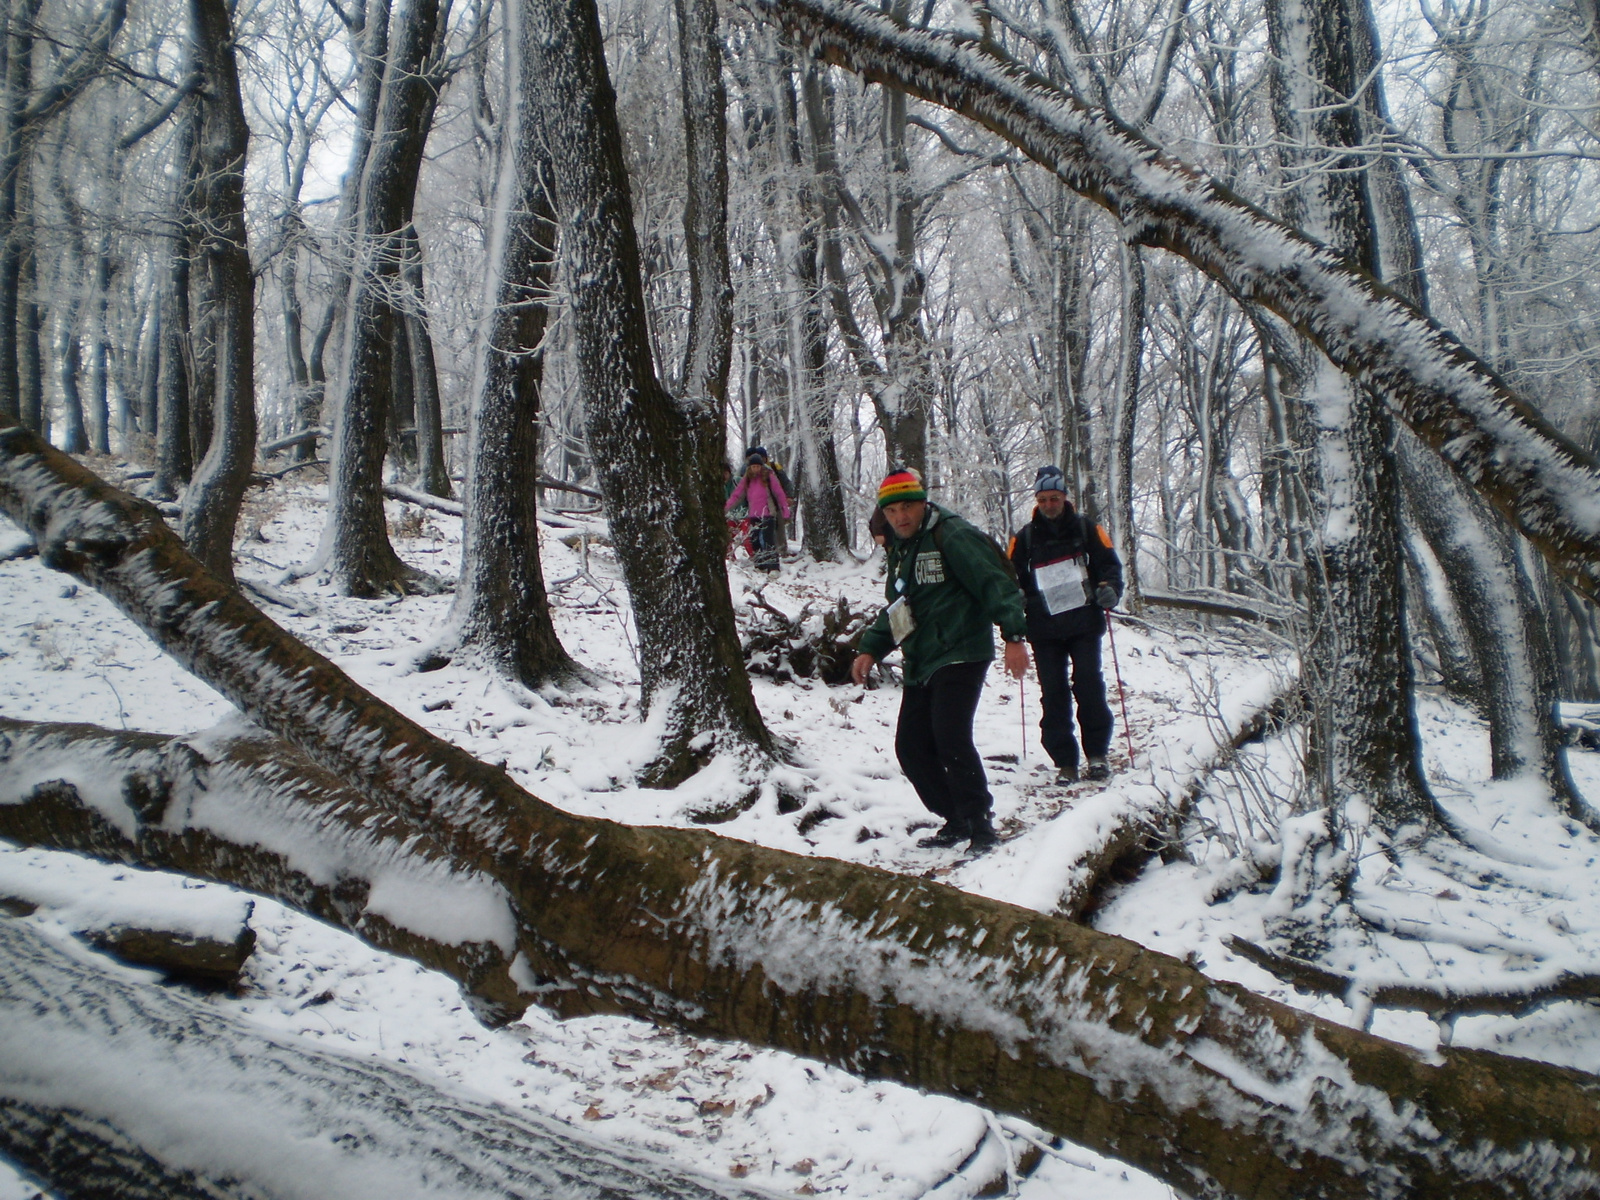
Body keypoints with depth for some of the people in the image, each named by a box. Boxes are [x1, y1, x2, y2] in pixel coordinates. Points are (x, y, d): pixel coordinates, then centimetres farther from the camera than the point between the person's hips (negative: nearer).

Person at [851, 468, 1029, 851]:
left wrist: (1014, 635, -26)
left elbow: (996, 583, -17)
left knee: (950, 737, -20)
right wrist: (870, 649, 16)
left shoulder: (953, 536, -9)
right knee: (911, 747, 6)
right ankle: (957, 820, 19)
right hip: (921, 663, 9)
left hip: (960, 656, -9)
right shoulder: (901, 549, 18)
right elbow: (894, 609, 27)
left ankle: (980, 823, -6)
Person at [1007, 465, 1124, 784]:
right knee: (1053, 694, -1)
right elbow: (1010, 577, 14)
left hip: (1084, 623, -1)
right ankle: (1064, 763, 3)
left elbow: (1110, 564, 7)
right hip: (1044, 628, 1)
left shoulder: (1086, 529, 8)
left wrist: (1109, 589, -14)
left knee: (1088, 685, -7)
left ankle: (1096, 754, 6)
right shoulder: (1024, 537, 11)